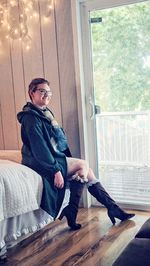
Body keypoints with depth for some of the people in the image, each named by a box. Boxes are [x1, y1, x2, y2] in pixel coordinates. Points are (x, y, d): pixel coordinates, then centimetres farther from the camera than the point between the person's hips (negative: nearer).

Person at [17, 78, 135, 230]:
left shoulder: (45, 113, 14)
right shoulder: (31, 117, -16)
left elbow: (57, 139, 18)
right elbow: (39, 148, -23)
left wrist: (68, 159, 12)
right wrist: (56, 170, -25)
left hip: (56, 158, 8)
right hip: (42, 164, -8)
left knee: (87, 171, -2)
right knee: (83, 165, -12)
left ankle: (113, 208, 1)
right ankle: (71, 211, -7)